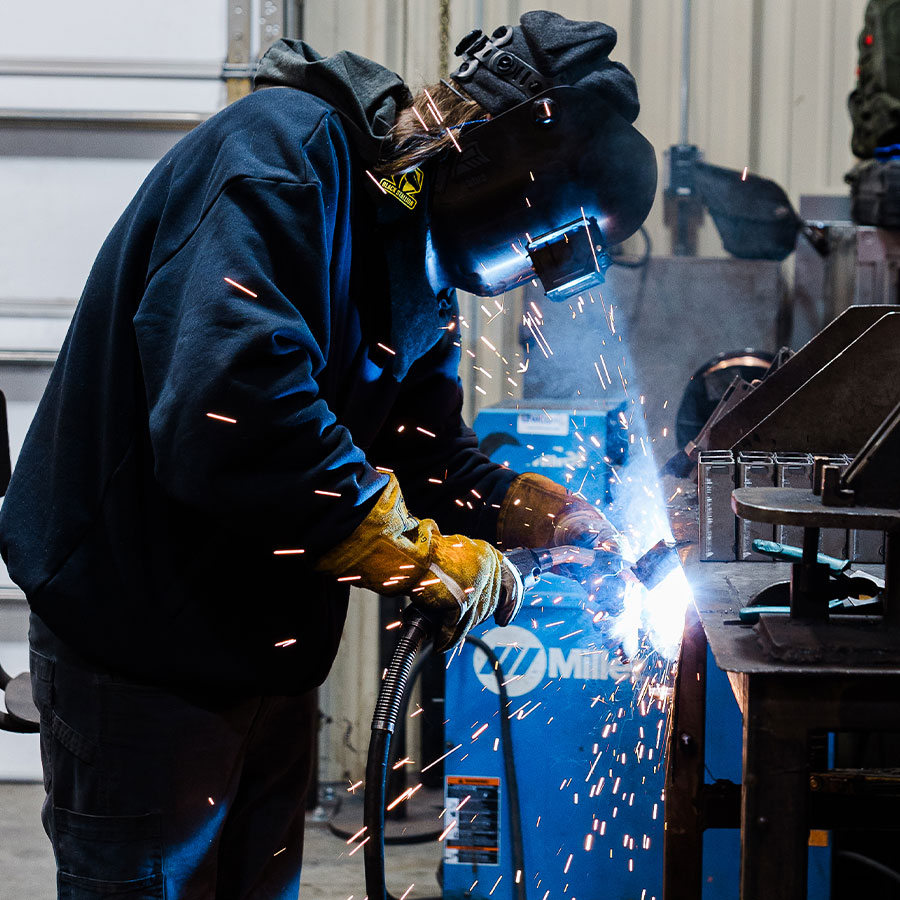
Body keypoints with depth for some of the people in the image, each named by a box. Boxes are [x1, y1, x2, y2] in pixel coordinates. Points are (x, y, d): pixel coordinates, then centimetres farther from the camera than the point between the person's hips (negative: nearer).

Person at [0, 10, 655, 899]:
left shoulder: (423, 252, 9)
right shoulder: (281, 153, -22)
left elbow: (424, 442, 13)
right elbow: (230, 409, -35)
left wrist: (542, 512, -5)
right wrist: (422, 556, -28)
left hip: (268, 649, 9)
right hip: (146, 643, -9)